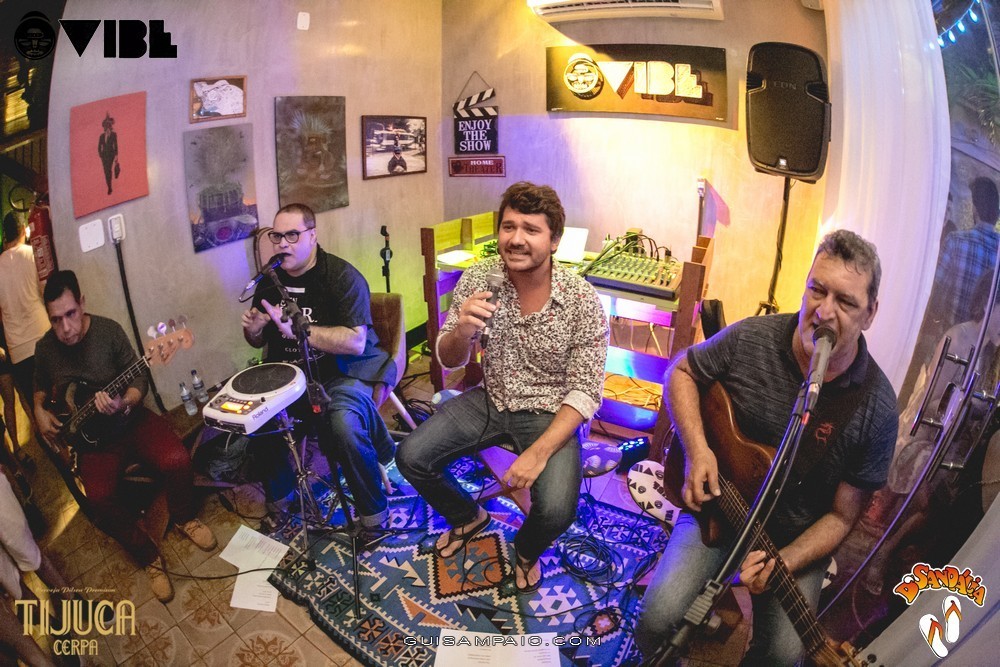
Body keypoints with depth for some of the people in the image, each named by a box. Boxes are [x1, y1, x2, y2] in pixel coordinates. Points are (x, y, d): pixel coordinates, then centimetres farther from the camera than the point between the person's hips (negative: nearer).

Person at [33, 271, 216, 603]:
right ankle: (149, 557, -3)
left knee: (176, 461, -28)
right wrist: (40, 411, 4)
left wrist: (124, 403, -27)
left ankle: (184, 519, 6)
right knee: (101, 498, -28)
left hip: (130, 418, -1)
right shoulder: (45, 348, 0)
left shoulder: (108, 330, -10)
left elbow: (138, 379, -8)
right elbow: (40, 386, 22)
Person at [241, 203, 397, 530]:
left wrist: (296, 328, -30)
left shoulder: (342, 276, -14)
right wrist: (253, 329, -7)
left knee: (345, 427, -34)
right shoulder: (270, 279, 6)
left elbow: (356, 342, -24)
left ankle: (374, 513, -9)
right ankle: (278, 495, 12)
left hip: (343, 369, -6)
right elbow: (259, 341, 18)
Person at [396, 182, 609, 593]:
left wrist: (539, 452, -28)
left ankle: (527, 551, 16)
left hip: (549, 413, -3)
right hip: (490, 400, 4)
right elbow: (449, 361, -4)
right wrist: (461, 332, -29)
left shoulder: (582, 300, -19)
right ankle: (468, 517, 25)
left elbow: (585, 390, -16)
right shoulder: (478, 278, -11)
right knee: (411, 458, -8)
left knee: (556, 510, -25)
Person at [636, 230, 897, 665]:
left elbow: (842, 515, -9)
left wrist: (782, 563, -25)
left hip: (797, 538, 1)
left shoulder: (877, 408, -16)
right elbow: (682, 372, 2)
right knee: (658, 616, -20)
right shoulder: (750, 339, -14)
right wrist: (697, 450, -13)